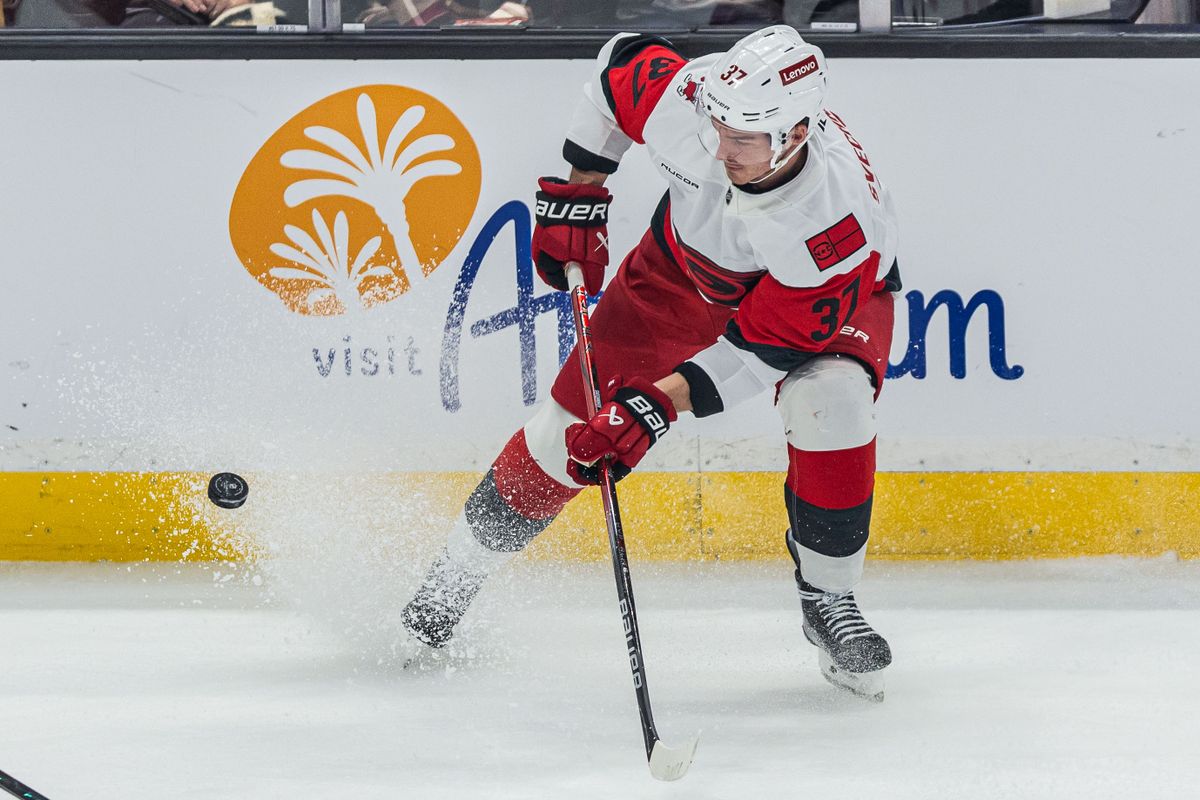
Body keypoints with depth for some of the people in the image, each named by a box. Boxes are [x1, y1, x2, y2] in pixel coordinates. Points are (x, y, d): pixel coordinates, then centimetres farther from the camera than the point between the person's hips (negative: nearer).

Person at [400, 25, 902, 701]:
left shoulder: (839, 218, -44)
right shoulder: (683, 98, -36)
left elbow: (763, 346, -35)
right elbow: (623, 62, -11)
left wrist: (660, 404, -41)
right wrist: (578, 193, -8)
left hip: (839, 292, -3)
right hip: (690, 262, 3)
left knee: (831, 400, -31)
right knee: (581, 411, -2)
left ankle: (828, 597, -9)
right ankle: (458, 572, 17)